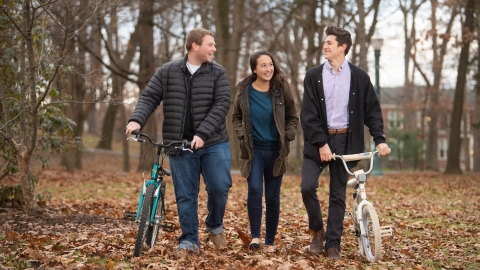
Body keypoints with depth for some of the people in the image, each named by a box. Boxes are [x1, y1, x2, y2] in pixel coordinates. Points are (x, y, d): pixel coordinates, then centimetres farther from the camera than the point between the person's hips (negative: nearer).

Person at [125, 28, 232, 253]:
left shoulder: (217, 73, 2)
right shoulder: (167, 72, 4)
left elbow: (221, 104, -8)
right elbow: (149, 97, 3)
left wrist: (203, 134, -19)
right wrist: (137, 120, -16)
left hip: (213, 143, 0)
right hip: (180, 145, 0)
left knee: (219, 187, -5)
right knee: (185, 194, 3)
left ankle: (215, 224, 23)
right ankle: (189, 239, 14)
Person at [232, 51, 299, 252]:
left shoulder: (281, 89, -3)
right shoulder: (244, 90, -2)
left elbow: (292, 117, 8)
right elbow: (236, 117, 12)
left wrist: (287, 137, -7)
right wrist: (242, 134, -4)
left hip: (275, 150, 1)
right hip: (253, 149, 0)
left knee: (272, 197, 4)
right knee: (255, 190, -18)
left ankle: (270, 241, 16)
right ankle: (255, 235, -5)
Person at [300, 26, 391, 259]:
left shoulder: (359, 77, 2)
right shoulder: (313, 75, 1)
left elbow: (373, 110, 5)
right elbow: (308, 114, -4)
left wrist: (379, 139, -6)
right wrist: (321, 143, -13)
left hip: (345, 141, 0)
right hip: (318, 141, 0)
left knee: (338, 195, 4)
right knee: (307, 187, -12)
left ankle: (333, 244, 13)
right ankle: (318, 231, 11)